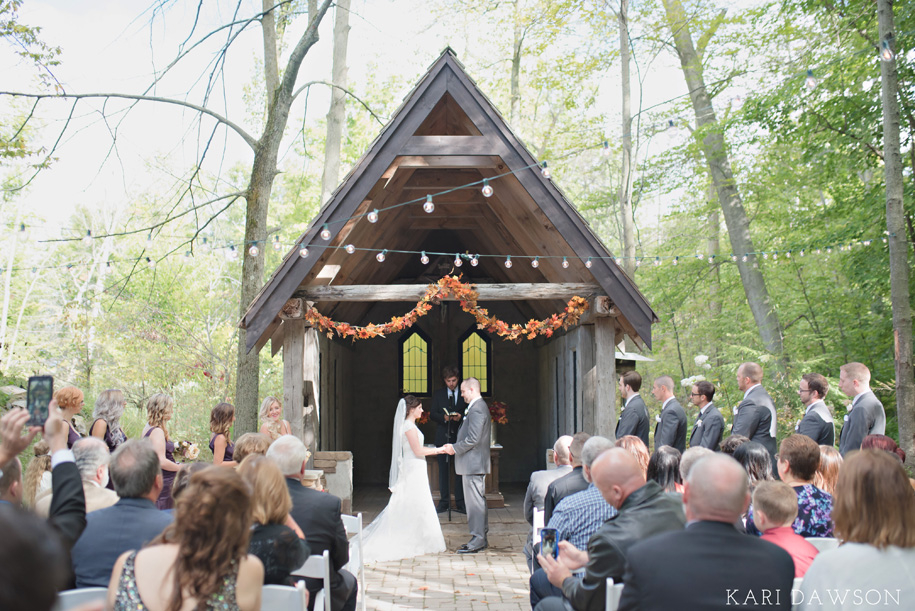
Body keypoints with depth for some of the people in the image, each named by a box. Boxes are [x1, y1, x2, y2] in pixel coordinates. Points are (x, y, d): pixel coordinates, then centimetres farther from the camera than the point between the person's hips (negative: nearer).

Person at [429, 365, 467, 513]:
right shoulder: (438, 394, 10)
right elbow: (432, 414, 5)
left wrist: (461, 416, -16)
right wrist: (443, 417, -14)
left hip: (460, 436, -1)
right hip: (443, 437, 1)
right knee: (443, 470, 4)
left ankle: (460, 503, 5)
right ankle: (444, 502, 11)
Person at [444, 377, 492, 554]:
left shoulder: (476, 409, -17)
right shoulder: (480, 406, 16)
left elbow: (473, 439, -23)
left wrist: (455, 448, -12)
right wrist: (455, 446, 14)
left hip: (473, 462, -11)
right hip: (477, 462, 11)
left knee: (475, 501, -7)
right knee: (479, 500, 14)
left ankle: (477, 540, -4)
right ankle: (481, 537, 21)